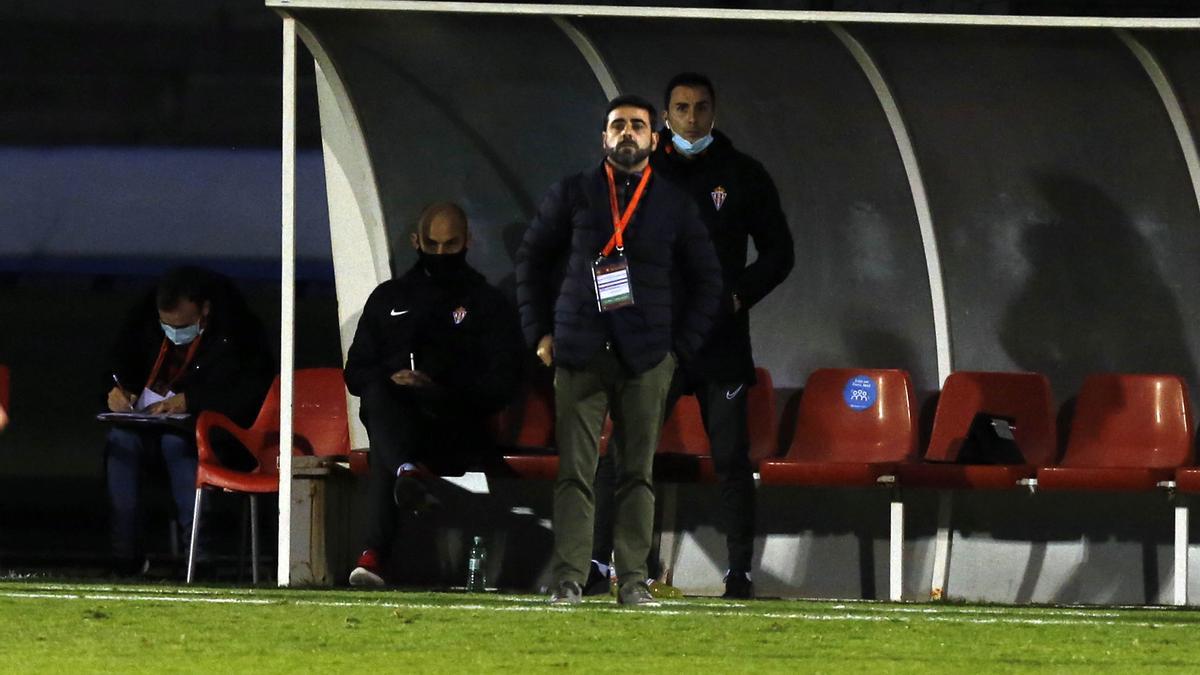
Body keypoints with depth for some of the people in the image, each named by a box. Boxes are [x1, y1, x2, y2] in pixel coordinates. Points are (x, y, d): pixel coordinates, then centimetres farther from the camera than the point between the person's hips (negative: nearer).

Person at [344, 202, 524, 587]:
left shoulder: (488, 305, 17)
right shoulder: (389, 298, 27)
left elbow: (501, 383, 4)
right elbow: (356, 373, 20)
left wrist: (440, 387, -12)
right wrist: (389, 381, -5)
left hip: (457, 432, -2)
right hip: (395, 407, 2)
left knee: (382, 450, -37)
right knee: (378, 395, -37)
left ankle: (376, 554, -53)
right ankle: (407, 470, -66)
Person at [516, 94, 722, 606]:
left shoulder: (674, 205, 10)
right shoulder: (573, 195, 9)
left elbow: (705, 279, 17)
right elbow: (531, 259, 16)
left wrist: (680, 347, 8)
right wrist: (540, 331, 8)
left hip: (645, 359, 1)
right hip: (579, 354, 0)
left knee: (638, 472, -2)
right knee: (574, 472, -6)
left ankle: (633, 579, 1)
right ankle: (568, 579, -8)